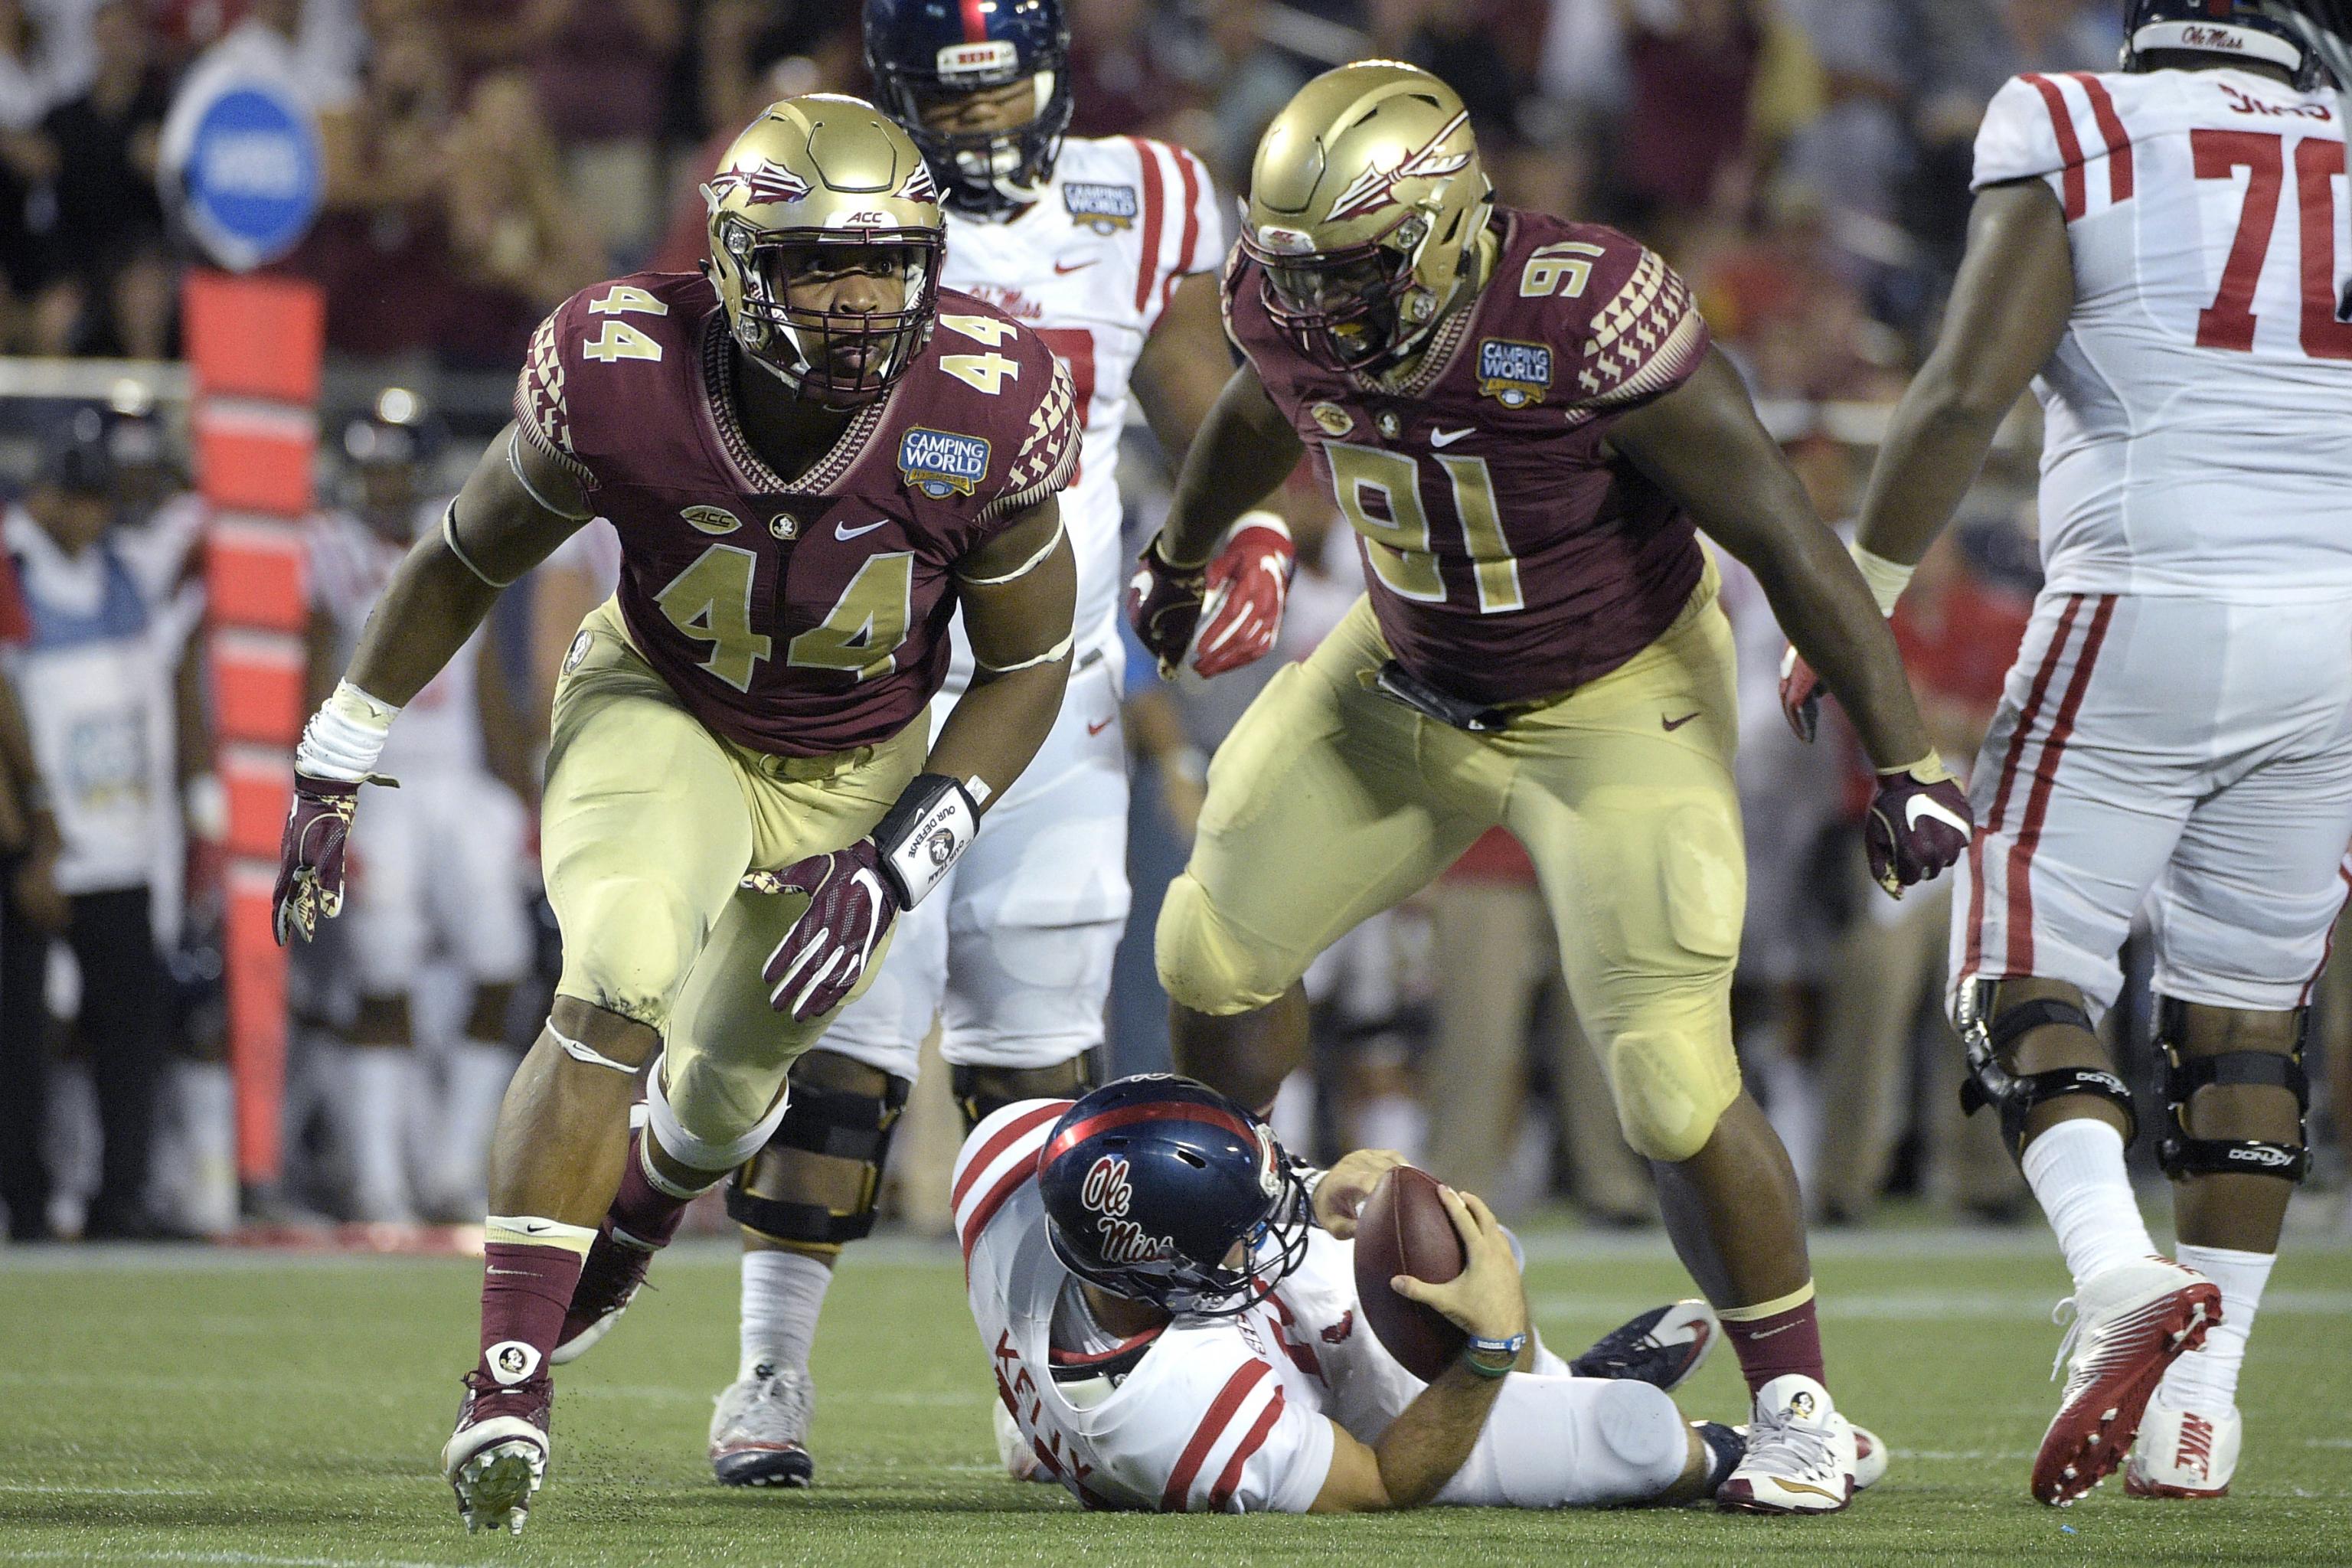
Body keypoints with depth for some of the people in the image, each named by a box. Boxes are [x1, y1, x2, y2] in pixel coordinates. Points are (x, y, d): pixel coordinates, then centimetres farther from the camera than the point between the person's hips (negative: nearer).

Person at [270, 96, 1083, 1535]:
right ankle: (511, 1375, -23)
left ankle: (642, 1201, 55)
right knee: (621, 984, -29)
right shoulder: (620, 382, -31)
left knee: (726, 1091, 16)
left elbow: (1026, 671, -13)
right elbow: (466, 562, -10)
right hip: (659, 715, -2)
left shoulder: (984, 418, -30)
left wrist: (896, 862, -22)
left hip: (857, 771, 2)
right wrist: (335, 765, -5)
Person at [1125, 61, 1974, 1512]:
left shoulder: (1585, 327, -35)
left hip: (1616, 709, -6)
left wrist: (1908, 761, -24)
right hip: (1408, 682, 6)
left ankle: (1799, 1409, 2)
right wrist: (1180, 558, 31)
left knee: (1675, 1088, -14)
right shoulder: (1294, 307, -16)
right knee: (1219, 948, 15)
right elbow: (1260, 416, 11)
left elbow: (1789, 539, -27)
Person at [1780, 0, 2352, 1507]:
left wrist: (1850, 604, 3)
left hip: (2150, 614, -4)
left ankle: (2124, 1279, -22)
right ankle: (2201, 1400, 10)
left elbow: (1968, 392, -6)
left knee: (2031, 975, 3)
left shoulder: (2079, 138, -1)